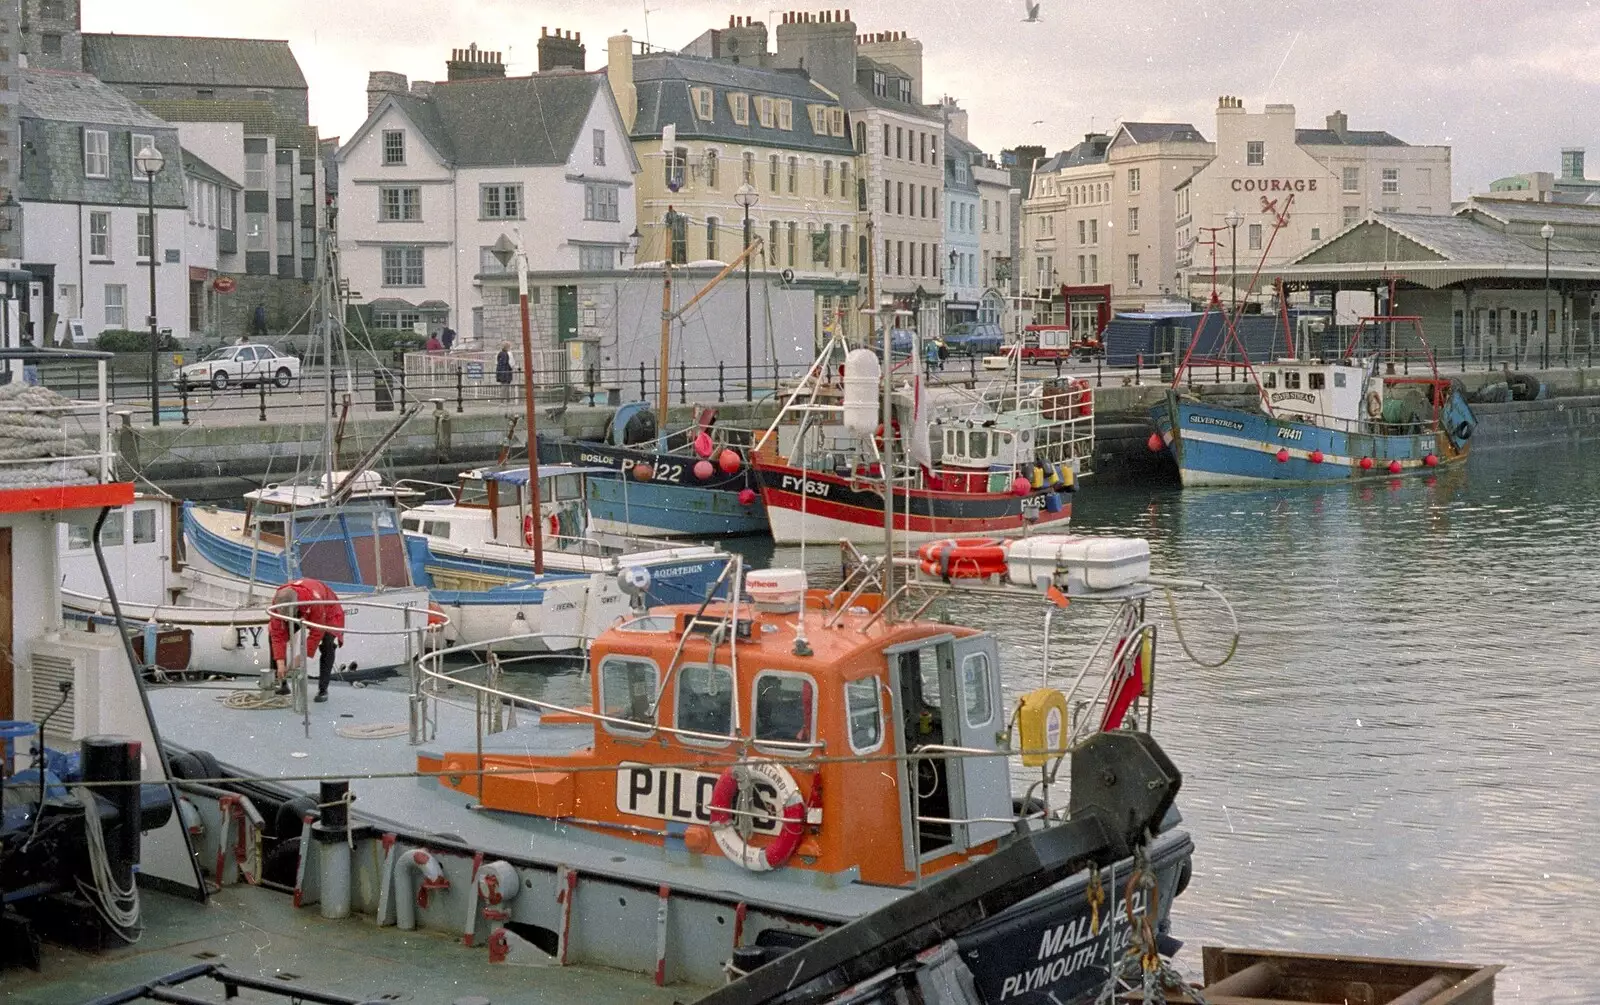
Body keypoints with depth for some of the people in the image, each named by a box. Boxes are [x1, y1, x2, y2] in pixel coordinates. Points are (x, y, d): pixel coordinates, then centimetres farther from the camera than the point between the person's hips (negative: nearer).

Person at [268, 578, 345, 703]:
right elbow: (278, 635, -28)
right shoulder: (277, 602, -33)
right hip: (300, 613, 4)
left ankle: (322, 690, -18)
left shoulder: (314, 599, -46)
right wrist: (280, 663, -34)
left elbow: (316, 633, -37)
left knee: (327, 644, -29)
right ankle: (281, 683, -4)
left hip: (327, 612, -4)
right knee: (273, 636, -14)